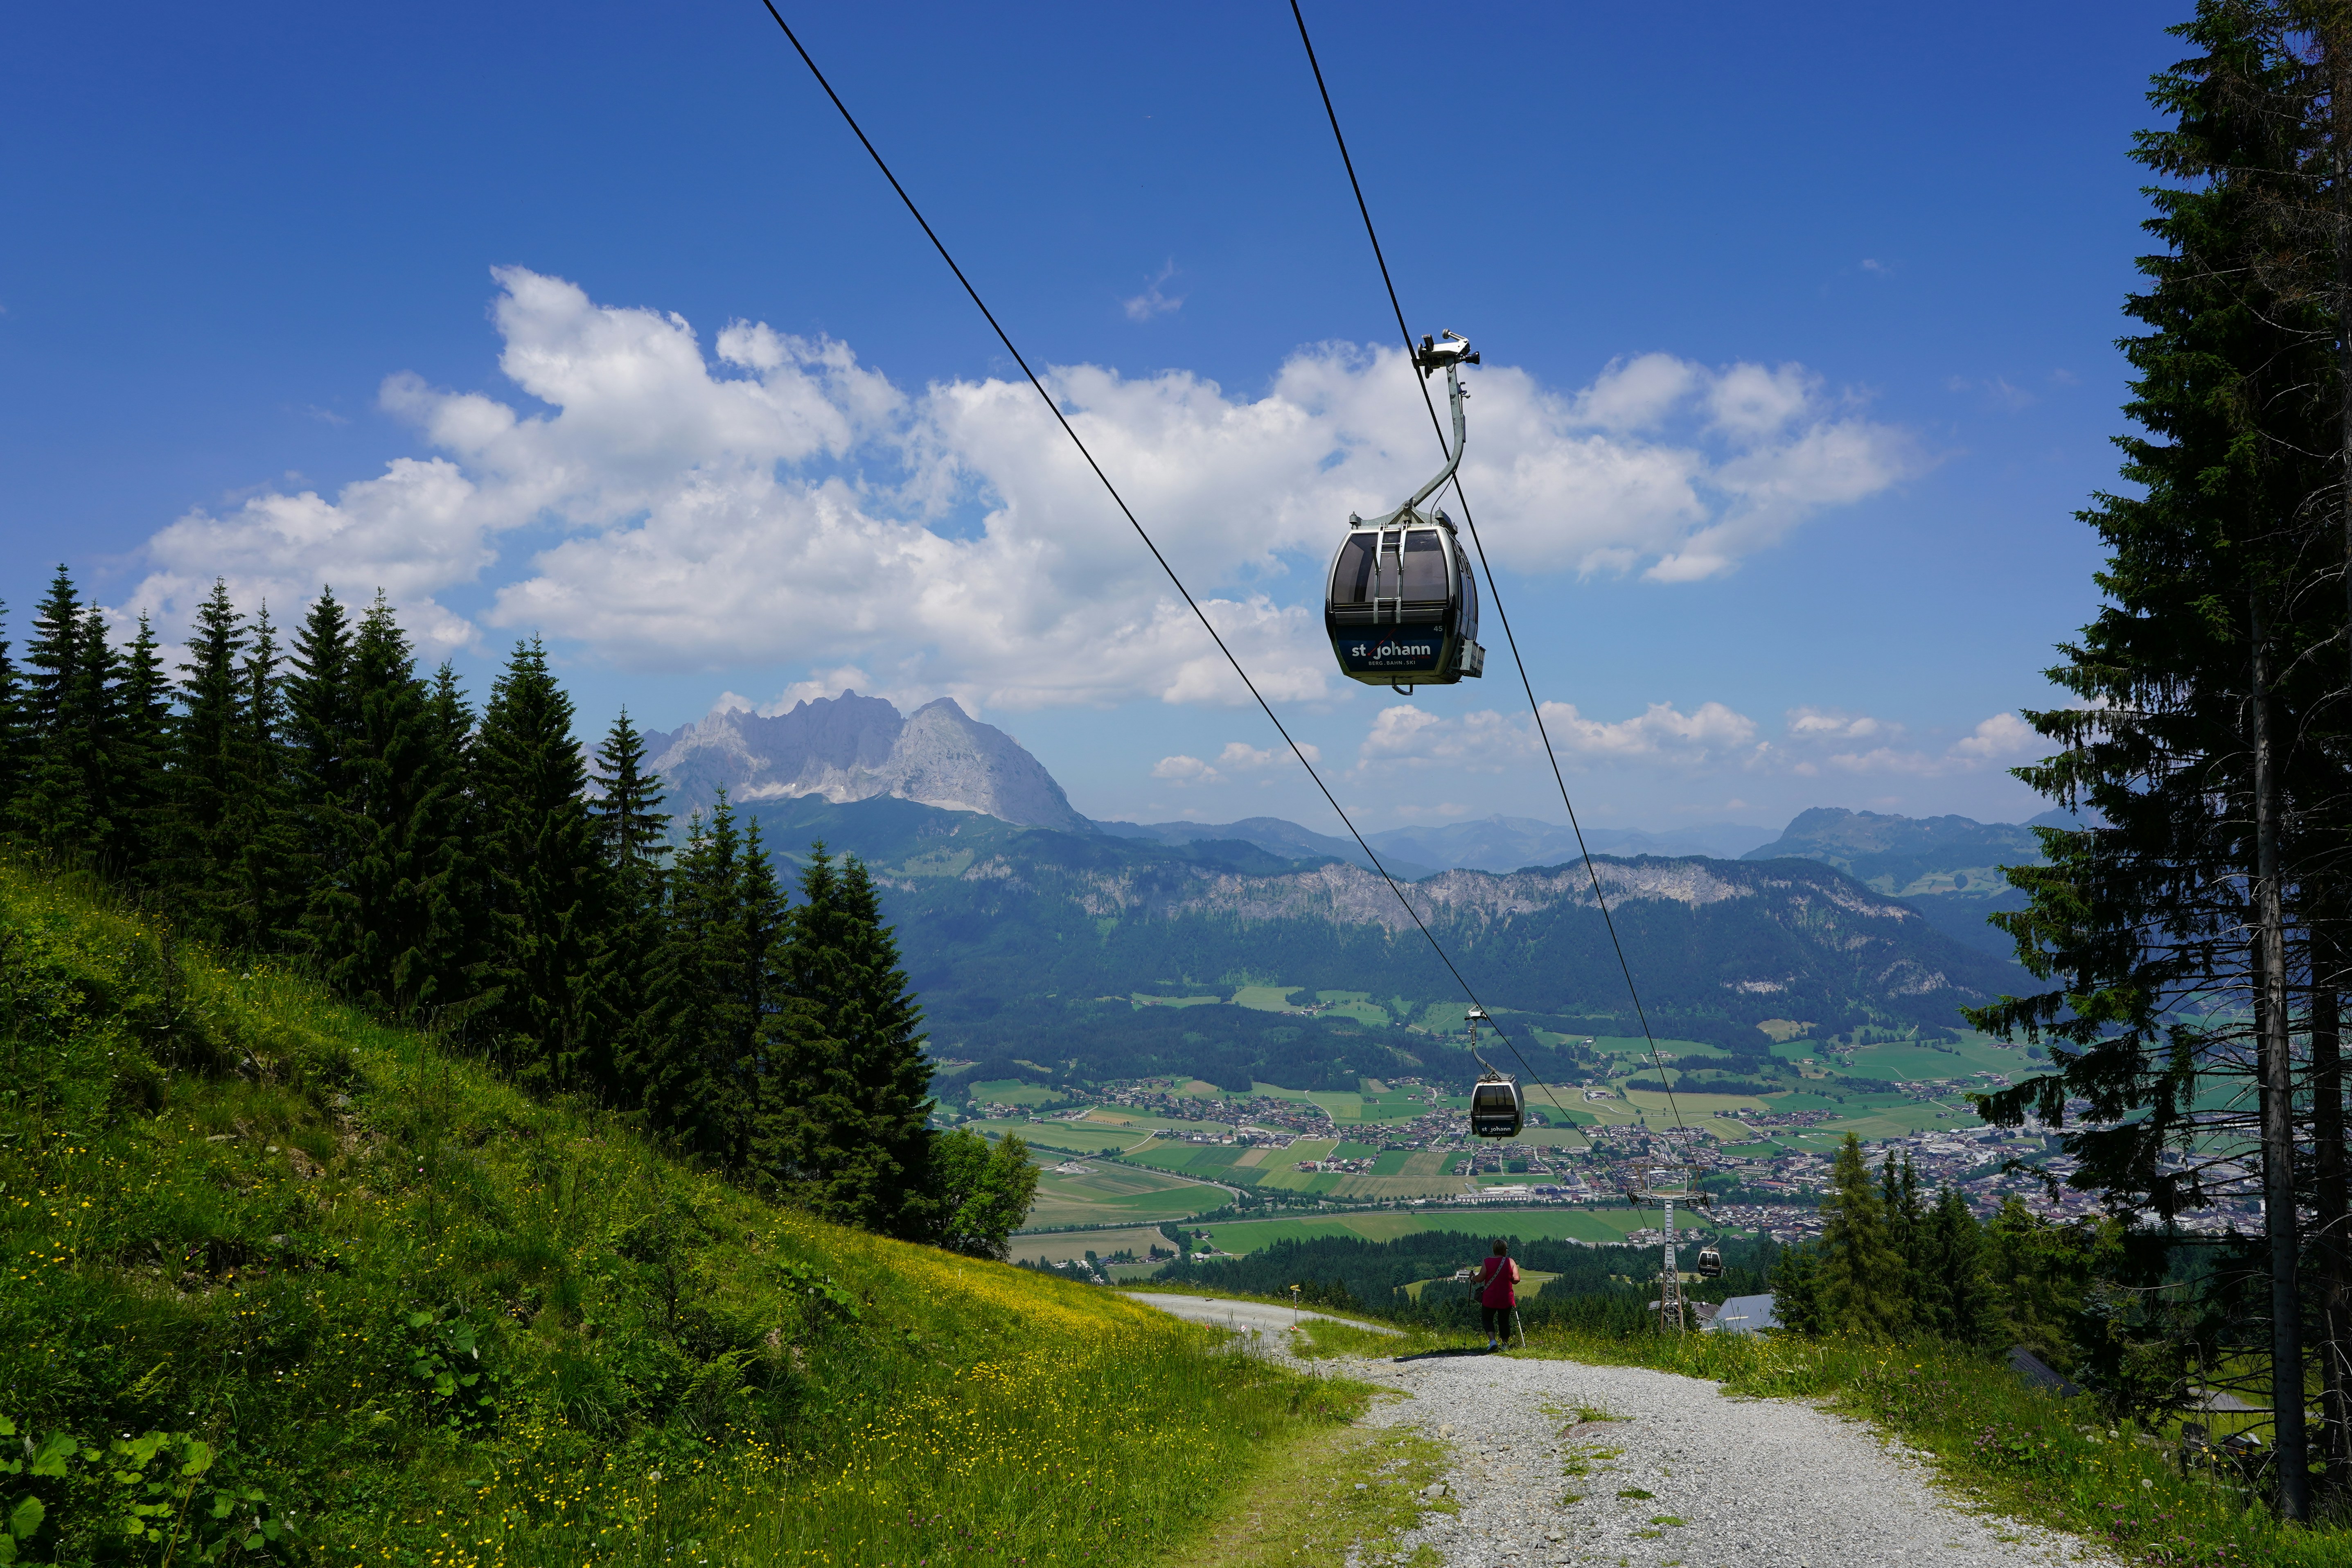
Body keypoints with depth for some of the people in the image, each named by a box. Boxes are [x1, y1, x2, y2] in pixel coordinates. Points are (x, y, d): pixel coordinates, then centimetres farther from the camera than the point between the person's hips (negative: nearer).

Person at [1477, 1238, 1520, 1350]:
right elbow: (1516, 1280, -7)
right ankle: (1505, 1344, 20)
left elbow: (1480, 1279, -8)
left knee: (1487, 1319, 11)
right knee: (1504, 1321, 16)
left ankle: (1492, 1340, -10)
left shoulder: (1487, 1262, -6)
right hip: (1506, 1299, 1)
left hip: (1489, 1299, -1)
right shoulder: (1510, 1262, -3)